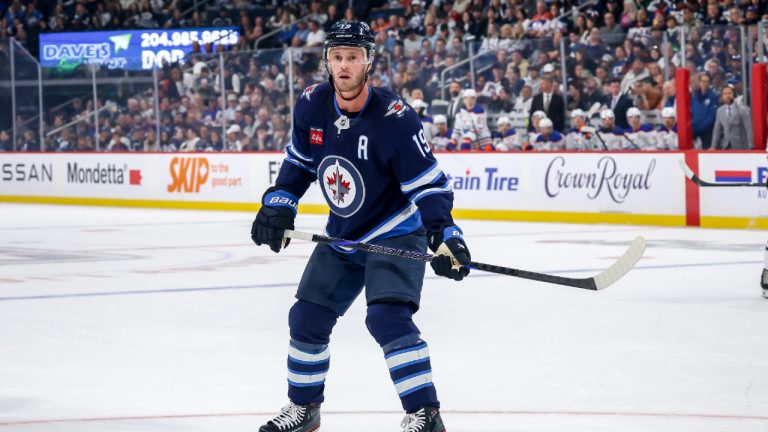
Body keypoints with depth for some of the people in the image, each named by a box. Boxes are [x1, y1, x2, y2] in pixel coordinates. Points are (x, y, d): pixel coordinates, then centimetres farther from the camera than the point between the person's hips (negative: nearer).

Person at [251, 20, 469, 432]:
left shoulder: (394, 118, -26)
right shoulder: (312, 105, -9)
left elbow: (429, 183, -24)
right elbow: (299, 161, 10)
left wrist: (444, 236, -35)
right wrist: (277, 207, 0)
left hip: (394, 233, -7)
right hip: (342, 237, 7)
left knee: (387, 317, -25)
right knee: (307, 318, 9)